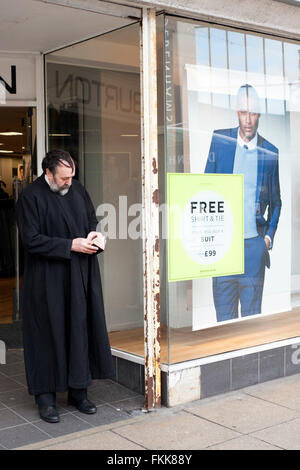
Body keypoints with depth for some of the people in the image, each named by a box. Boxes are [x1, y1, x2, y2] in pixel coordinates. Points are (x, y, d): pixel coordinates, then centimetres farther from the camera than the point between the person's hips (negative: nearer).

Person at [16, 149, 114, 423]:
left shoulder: (77, 190, 9)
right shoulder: (31, 196, -9)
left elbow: (92, 220, 20)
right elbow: (31, 240, -15)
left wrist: (95, 235, -4)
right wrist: (71, 245, -18)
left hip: (80, 277, 6)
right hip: (48, 281, -5)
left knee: (81, 331, 9)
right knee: (49, 335, 1)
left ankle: (78, 391, 22)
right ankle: (46, 398, 14)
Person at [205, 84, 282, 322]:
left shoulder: (270, 152, 4)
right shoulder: (219, 140, 3)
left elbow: (275, 201, 15)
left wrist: (269, 236, 3)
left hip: (254, 244, 0)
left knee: (252, 315, 8)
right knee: (224, 315, 5)